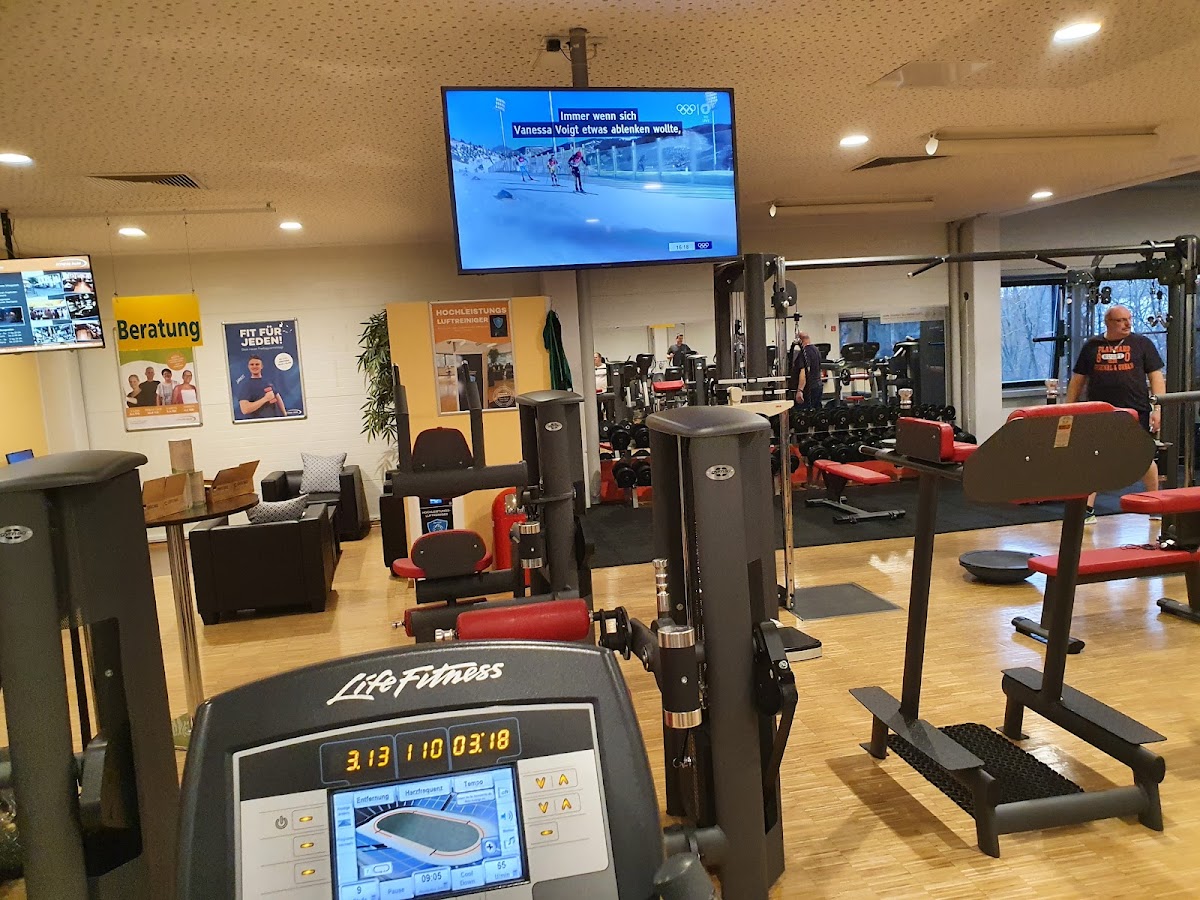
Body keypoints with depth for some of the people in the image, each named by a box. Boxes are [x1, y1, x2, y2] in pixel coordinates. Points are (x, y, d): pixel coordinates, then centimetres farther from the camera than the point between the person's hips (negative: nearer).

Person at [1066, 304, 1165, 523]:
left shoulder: (1142, 344, 5)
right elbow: (1077, 380, 11)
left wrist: (1157, 408, -7)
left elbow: (1156, 376, 2)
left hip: (1136, 412, -1)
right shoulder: (1091, 347, 8)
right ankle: (1088, 510, 2)